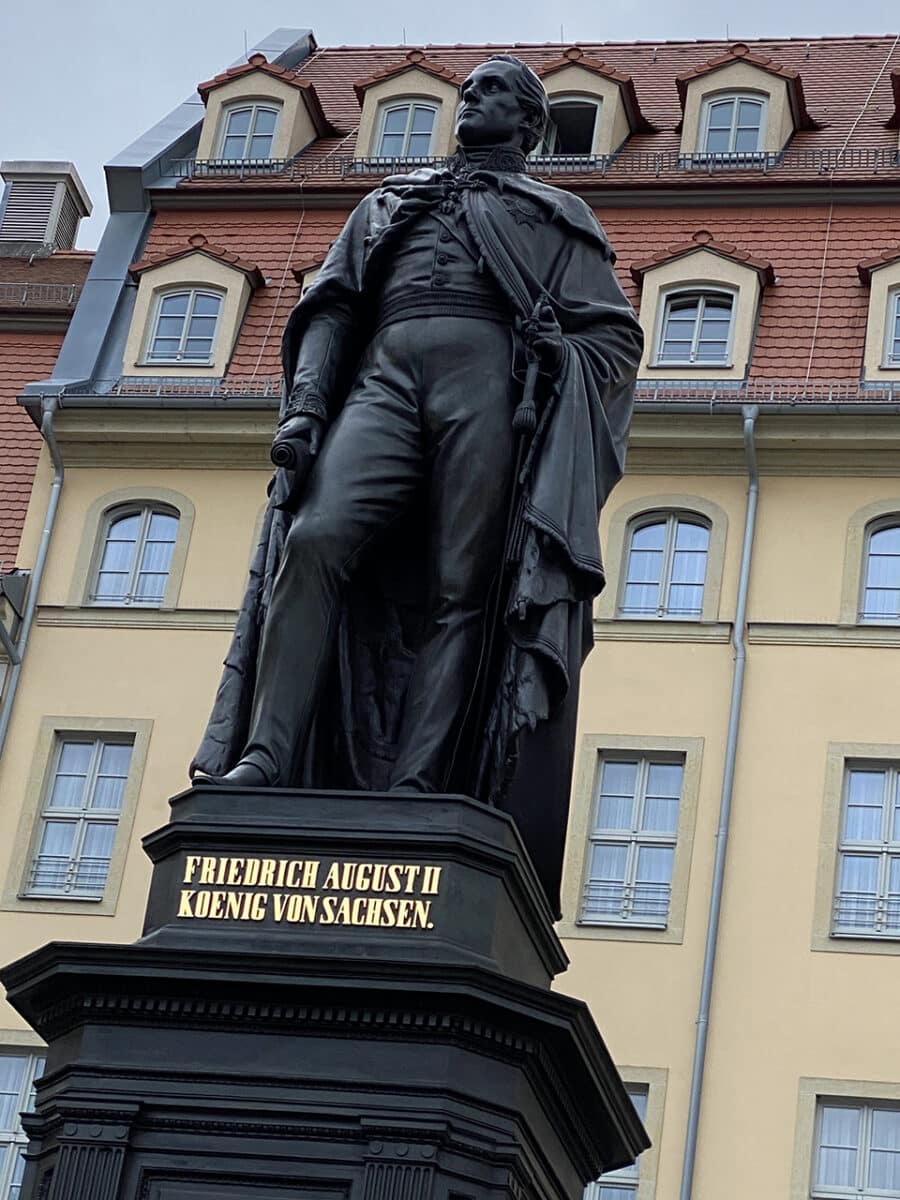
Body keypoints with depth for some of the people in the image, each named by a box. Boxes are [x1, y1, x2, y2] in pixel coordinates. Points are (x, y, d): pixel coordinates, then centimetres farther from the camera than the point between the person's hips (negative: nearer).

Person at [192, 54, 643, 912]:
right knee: (314, 540, -23)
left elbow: (614, 332, 13)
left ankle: (411, 795, -22)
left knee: (461, 592, -14)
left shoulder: (558, 218, 24)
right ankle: (265, 760, -29)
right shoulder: (389, 203, 32)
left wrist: (550, 411, -6)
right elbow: (331, 307, 19)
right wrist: (305, 406, 1)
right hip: (385, 381, 2)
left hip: (490, 384, -1)